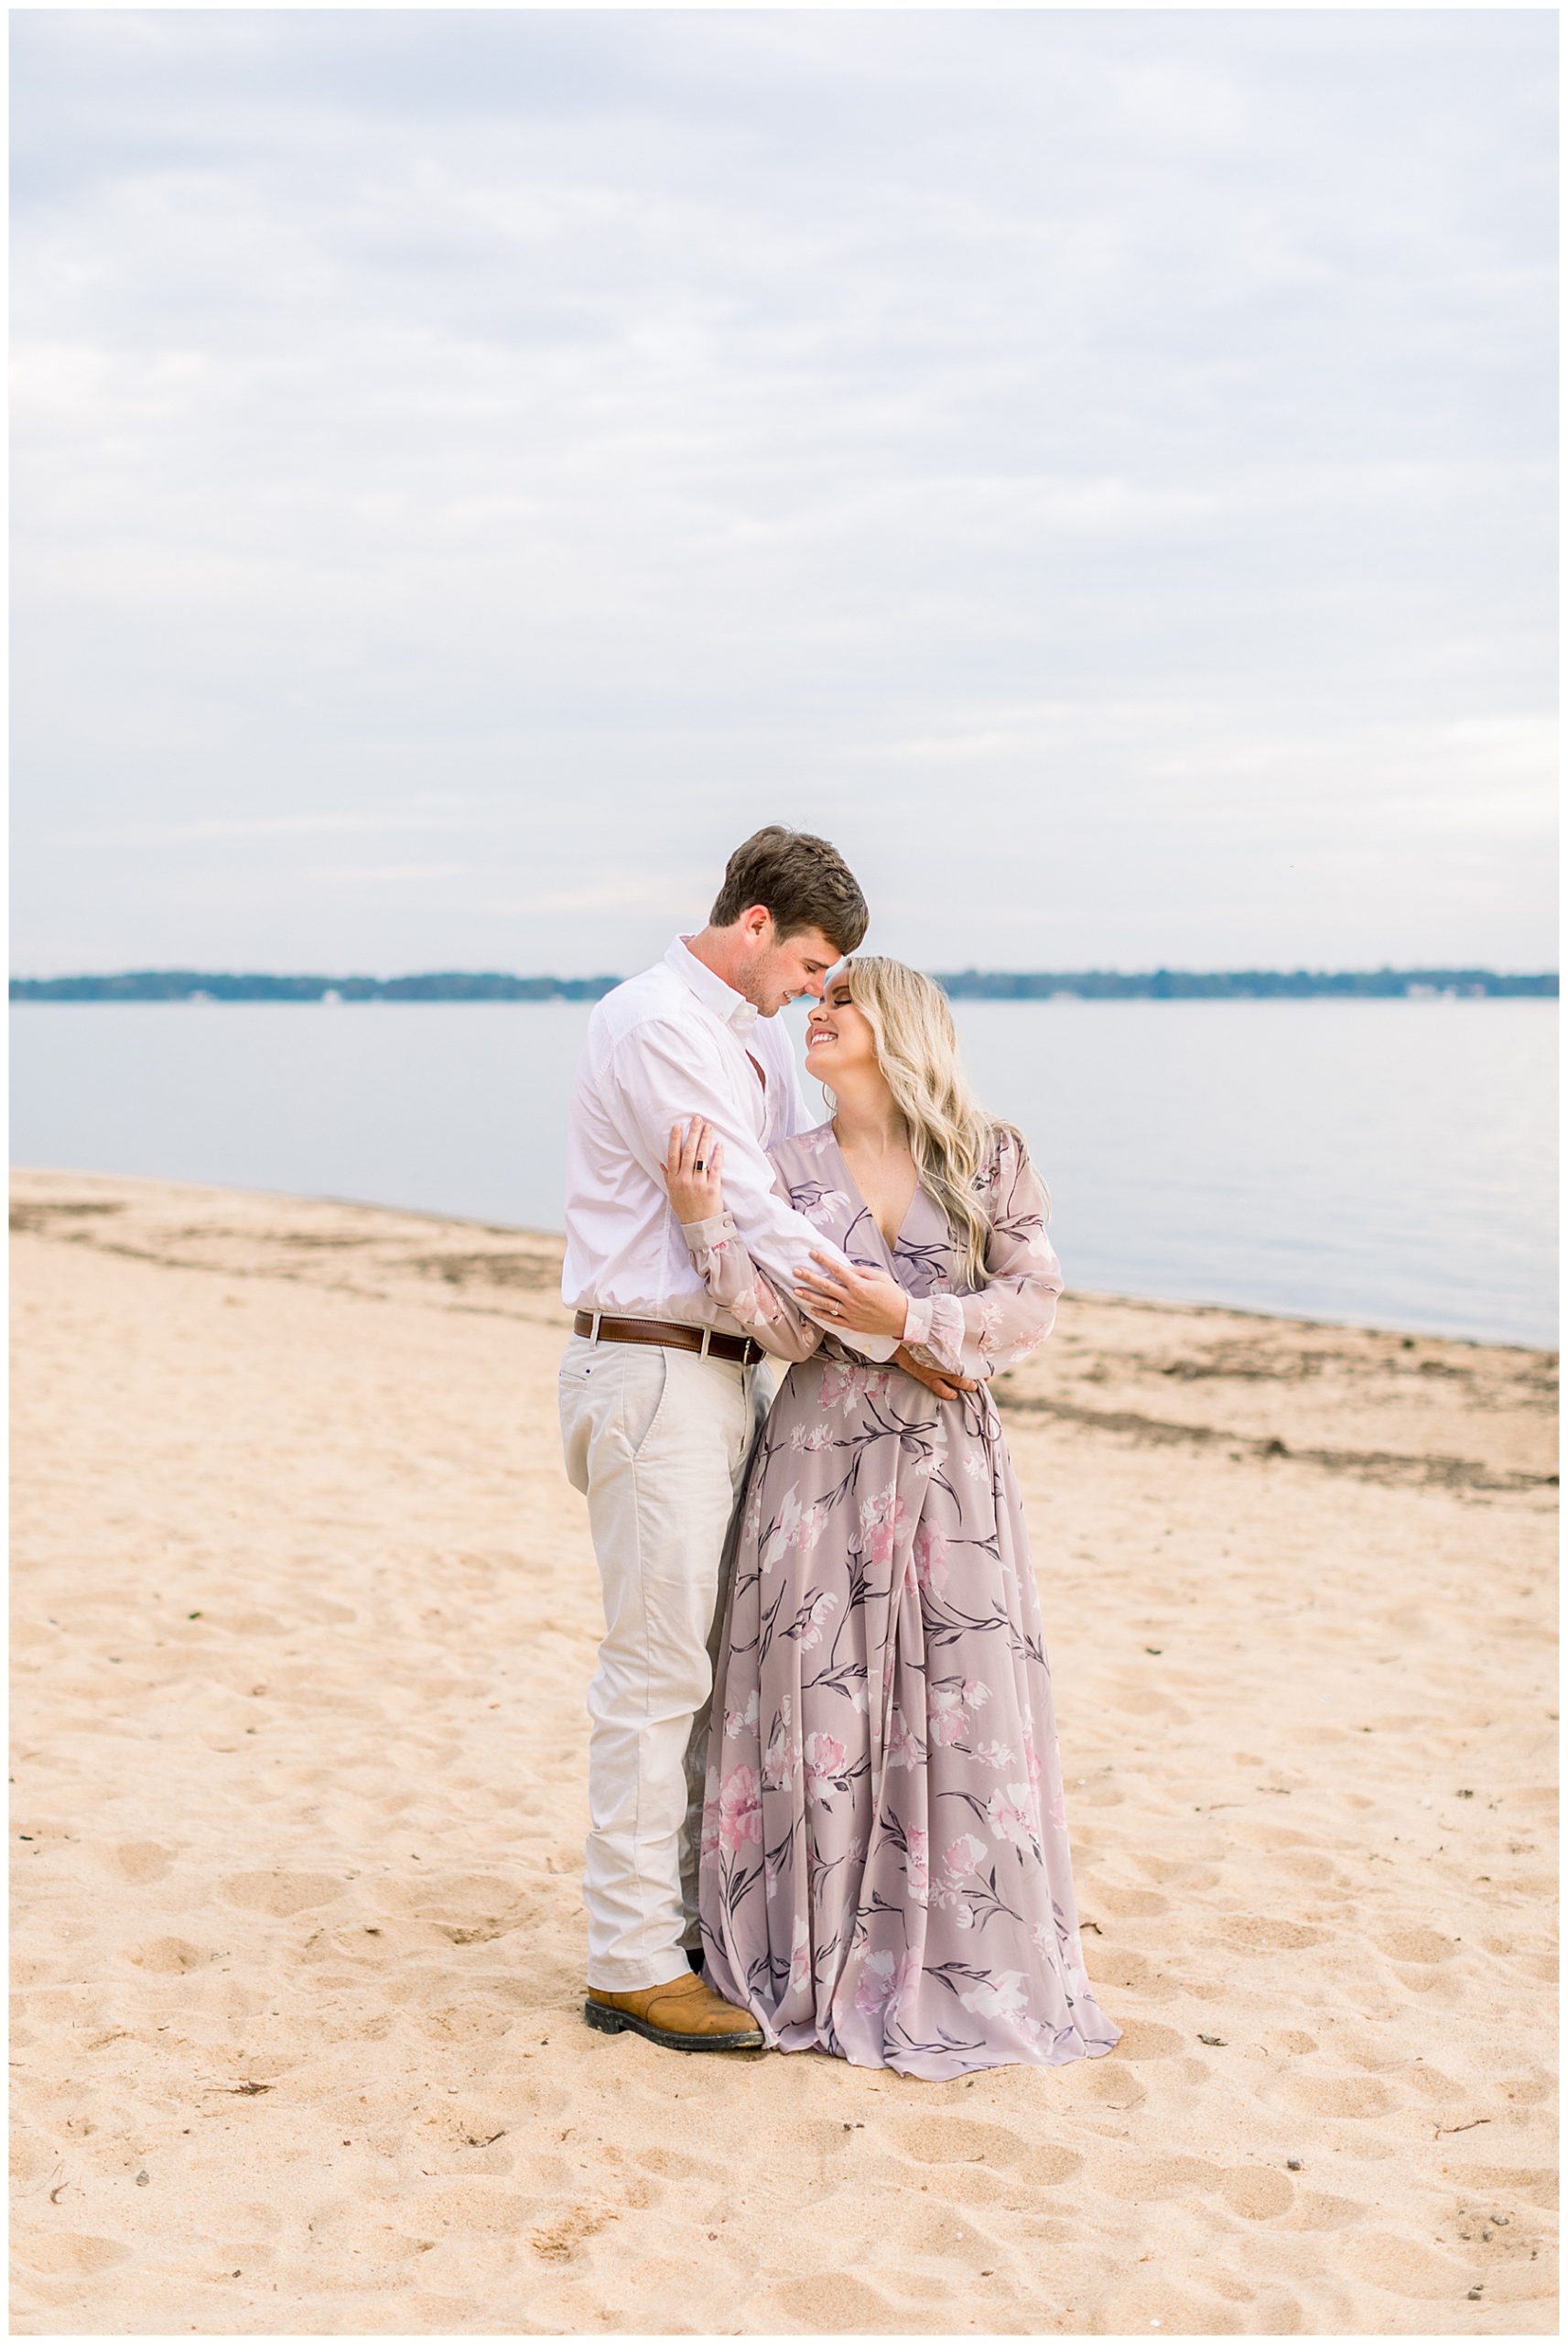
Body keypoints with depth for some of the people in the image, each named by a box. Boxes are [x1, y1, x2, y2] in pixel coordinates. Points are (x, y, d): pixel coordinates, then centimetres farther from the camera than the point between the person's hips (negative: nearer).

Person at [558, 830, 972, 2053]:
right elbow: (748, 1219, -18)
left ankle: (692, 1919, 23)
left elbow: (804, 1188, 22)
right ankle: (632, 1963, 2)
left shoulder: (758, 1033, 16)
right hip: (654, 1372, -9)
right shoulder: (655, 1025, -14)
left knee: (717, 1660, 13)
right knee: (657, 1666, -6)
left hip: (733, 1372, 10)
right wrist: (896, 1333, -14)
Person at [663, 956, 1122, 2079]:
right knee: (822, 1706, 2)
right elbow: (793, 1330, -7)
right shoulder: (788, 1167, 5)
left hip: (950, 1471, -1)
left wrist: (912, 1319, -14)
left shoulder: (990, 1158, 2)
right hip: (823, 1463, 1)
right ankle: (823, 1963, 16)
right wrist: (707, 1222, -17)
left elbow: (1034, 1304, -2)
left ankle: (957, 1964, 16)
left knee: (958, 1709, 2)